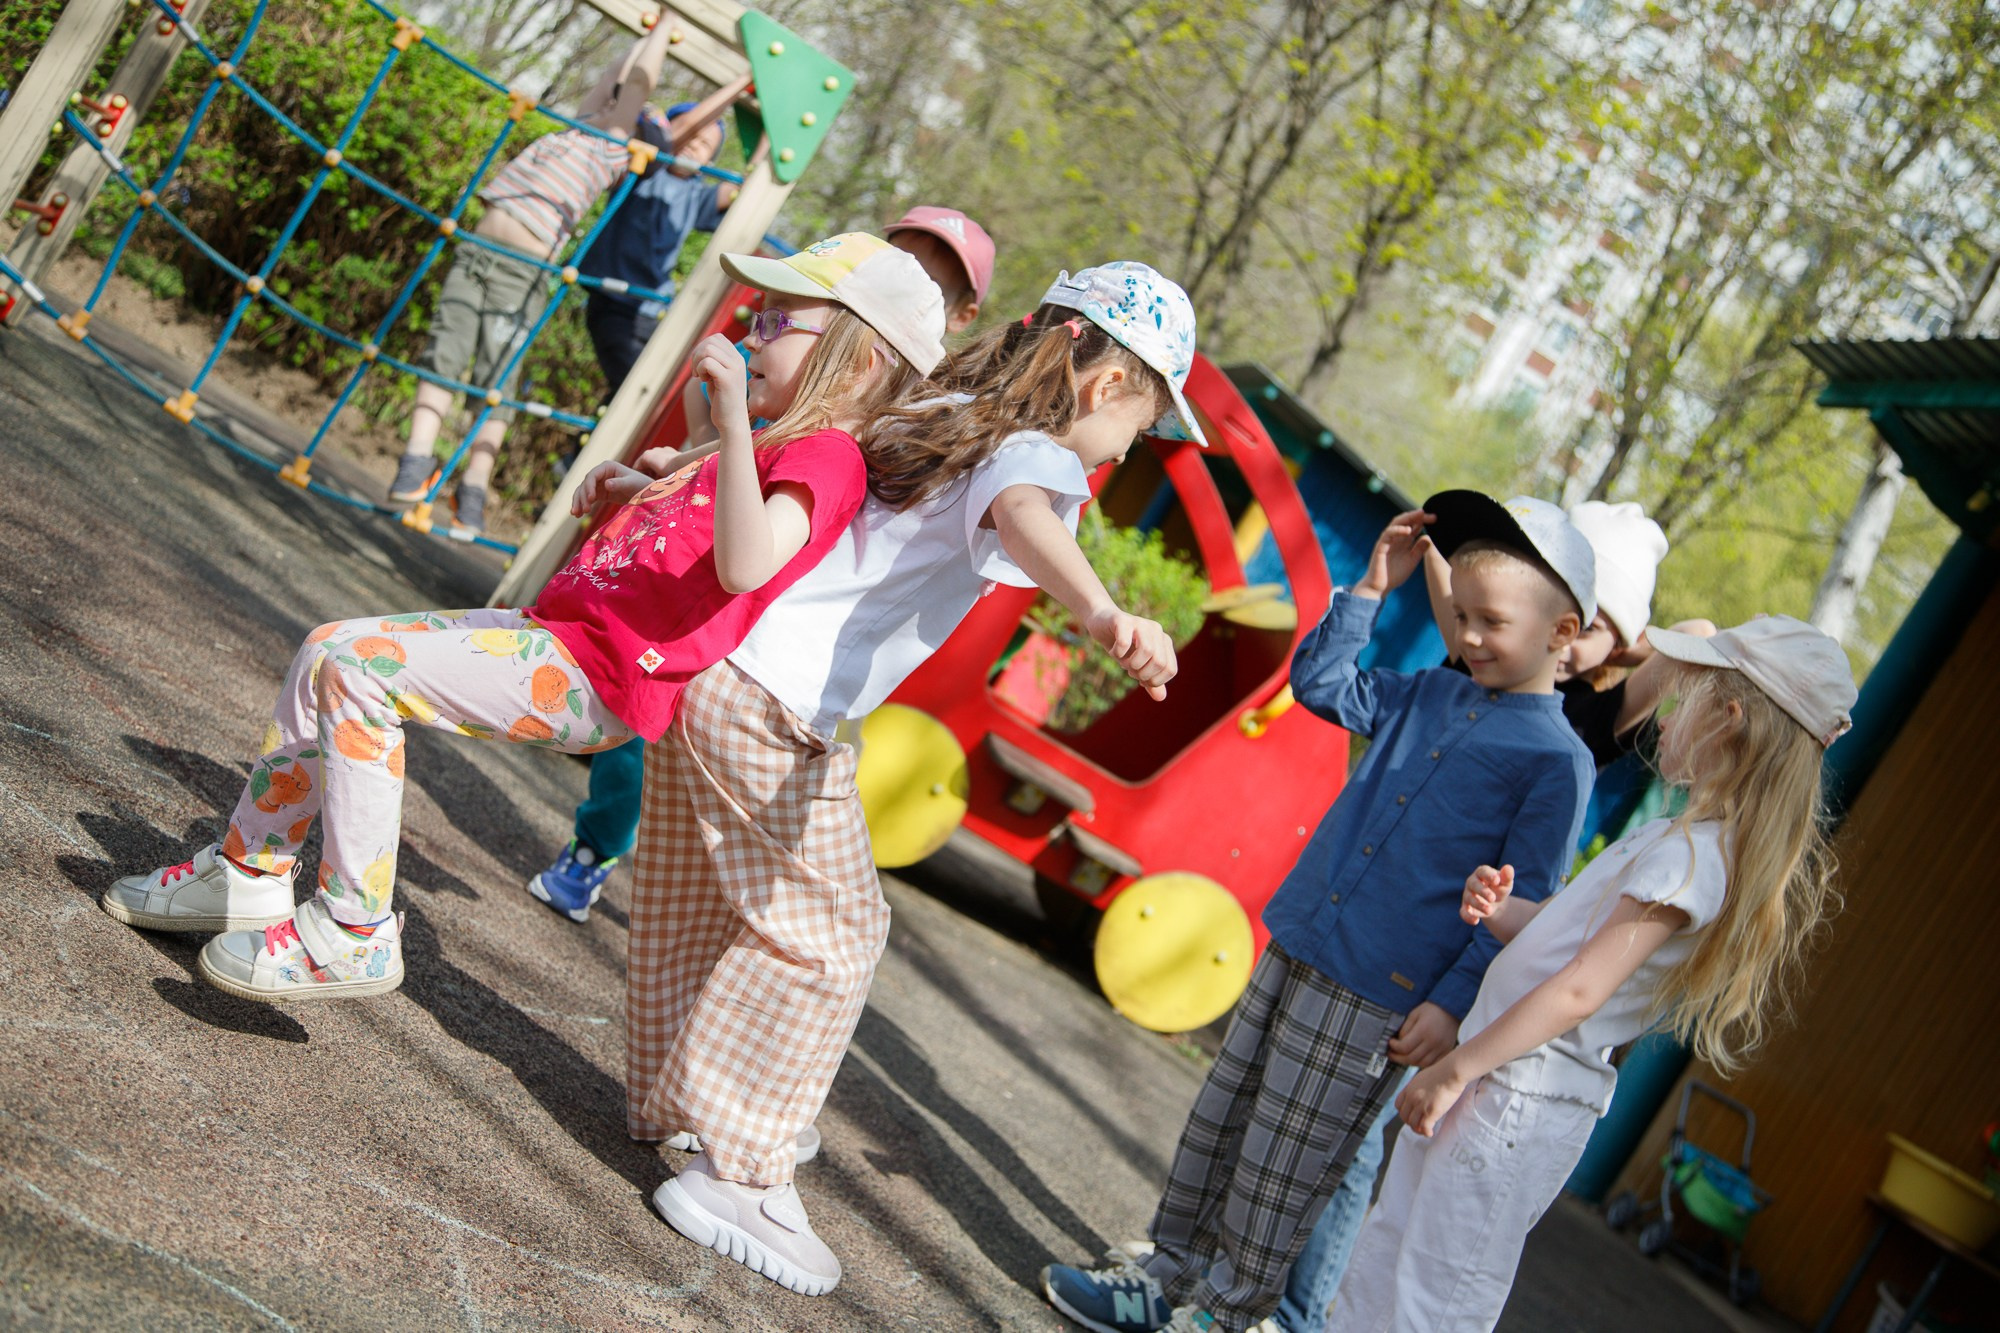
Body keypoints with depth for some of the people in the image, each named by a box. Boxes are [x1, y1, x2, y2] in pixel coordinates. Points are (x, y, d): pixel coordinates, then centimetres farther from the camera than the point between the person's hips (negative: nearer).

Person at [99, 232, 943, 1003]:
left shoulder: (825, 455, -11)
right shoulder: (779, 448, 18)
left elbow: (742, 564, -30)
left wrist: (735, 414, -32)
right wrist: (641, 492, 22)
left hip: (594, 681, -10)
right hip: (552, 633, 10)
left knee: (362, 667, -21)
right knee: (328, 652, 9)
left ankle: (354, 937, -12)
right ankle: (248, 876, 20)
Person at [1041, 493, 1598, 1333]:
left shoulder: (1557, 760, -10)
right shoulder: (1428, 697, 10)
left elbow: (1523, 904, -11)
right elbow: (1320, 683, 18)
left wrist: (1454, 1002, -17)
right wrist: (1372, 590, 8)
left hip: (1374, 1001, -7)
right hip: (1293, 949, 7)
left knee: (1281, 1167, 2)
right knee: (1220, 1122, 14)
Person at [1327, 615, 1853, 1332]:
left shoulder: (1695, 853, -20)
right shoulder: (1701, 838, 11)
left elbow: (1579, 990, -23)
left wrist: (1454, 1070, -19)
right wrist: (1500, 910, -5)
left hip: (1520, 1097, -9)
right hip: (1501, 1074, 9)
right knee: (1389, 1249, 18)